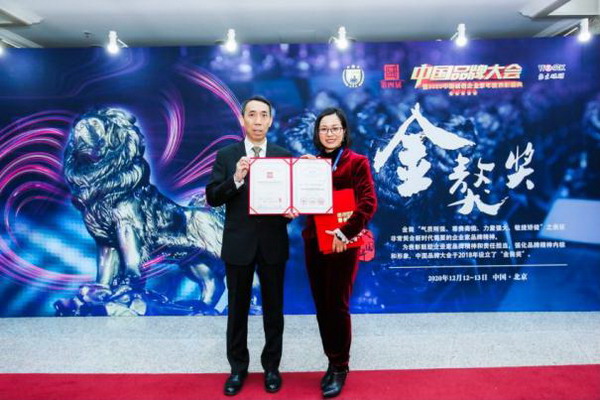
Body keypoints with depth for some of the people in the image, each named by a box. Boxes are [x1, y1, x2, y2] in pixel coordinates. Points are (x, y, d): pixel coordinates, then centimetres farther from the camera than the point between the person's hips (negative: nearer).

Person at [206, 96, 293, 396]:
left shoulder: (284, 156, 3)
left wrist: (290, 210, -18)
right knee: (237, 309, 13)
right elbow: (212, 198, -5)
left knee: (273, 309, 12)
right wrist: (236, 179, -21)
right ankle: (238, 367, 32)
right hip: (238, 244, 0)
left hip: (273, 243, 1)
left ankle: (271, 366, 31)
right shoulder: (226, 155, 0)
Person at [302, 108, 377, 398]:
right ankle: (332, 361, 29)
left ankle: (340, 367, 22)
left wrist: (345, 232, -20)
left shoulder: (357, 162, -3)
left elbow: (368, 203, -12)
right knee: (321, 306, 11)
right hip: (314, 243, 5)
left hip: (342, 245, -5)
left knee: (337, 306, 3)